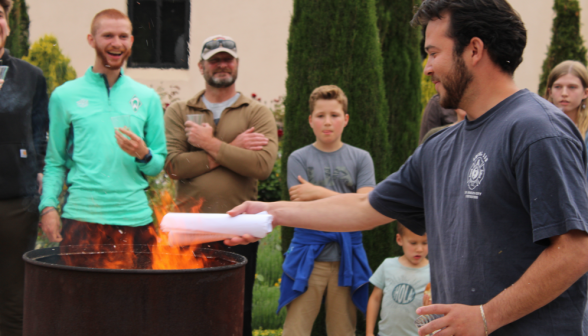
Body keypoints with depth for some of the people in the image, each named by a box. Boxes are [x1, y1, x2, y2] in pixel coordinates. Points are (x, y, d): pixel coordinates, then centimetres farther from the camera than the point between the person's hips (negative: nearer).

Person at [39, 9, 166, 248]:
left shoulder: (147, 98, 11)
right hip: (81, 217, -2)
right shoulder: (65, 96, 7)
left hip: (136, 217, 2)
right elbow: (55, 163, 7)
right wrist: (48, 206, -6)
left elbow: (159, 164, 12)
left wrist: (144, 155, -9)